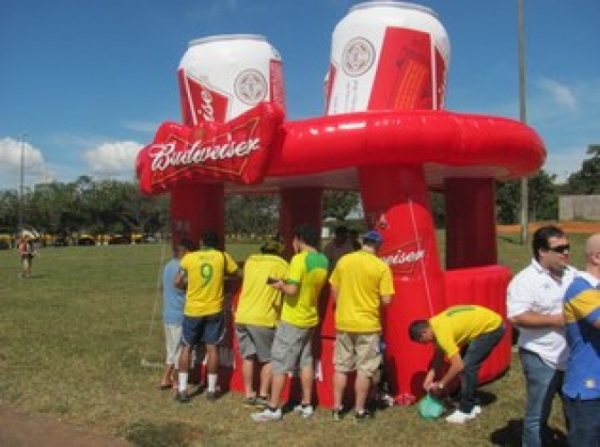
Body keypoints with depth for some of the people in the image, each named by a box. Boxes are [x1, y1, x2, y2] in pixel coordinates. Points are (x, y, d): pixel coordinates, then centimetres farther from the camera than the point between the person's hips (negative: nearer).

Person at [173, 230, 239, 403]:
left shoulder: (189, 258, -4)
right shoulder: (223, 257, -2)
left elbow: (177, 282, -4)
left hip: (192, 310, 0)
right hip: (214, 310, 0)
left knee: (186, 347, 11)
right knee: (212, 348, 7)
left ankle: (182, 390, 11)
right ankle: (211, 390, 13)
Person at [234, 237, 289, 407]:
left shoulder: (250, 260, 11)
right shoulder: (281, 264, -1)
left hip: (242, 316, 4)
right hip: (264, 319, -4)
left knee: (248, 357, 14)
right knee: (268, 359, 11)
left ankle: (249, 395, 17)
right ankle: (263, 395, 10)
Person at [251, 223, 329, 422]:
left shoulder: (299, 259, -20)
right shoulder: (323, 261, 3)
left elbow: (292, 290, -26)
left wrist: (280, 285, -7)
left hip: (292, 320, -7)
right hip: (310, 319, 7)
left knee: (279, 364, 1)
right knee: (306, 362, 16)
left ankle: (273, 408, 6)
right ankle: (306, 405, 23)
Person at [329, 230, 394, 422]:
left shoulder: (343, 261, -1)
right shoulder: (382, 267, -11)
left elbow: (334, 291, 6)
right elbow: (386, 300, -12)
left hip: (343, 323, 3)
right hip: (368, 325, -3)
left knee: (341, 367, 14)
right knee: (364, 369, 8)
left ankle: (337, 408, 20)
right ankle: (359, 411, 15)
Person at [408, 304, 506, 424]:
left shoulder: (442, 332, -27)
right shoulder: (435, 324, 1)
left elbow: (458, 366, -26)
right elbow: (439, 353, 16)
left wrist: (440, 385, -13)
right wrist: (430, 376, 11)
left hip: (492, 327, -10)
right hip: (485, 323, 10)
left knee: (467, 366, -11)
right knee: (467, 364, 11)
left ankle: (466, 411, -1)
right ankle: (471, 405, 20)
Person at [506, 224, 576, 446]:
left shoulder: (573, 275, 6)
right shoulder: (525, 280, -15)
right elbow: (517, 317, -23)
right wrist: (555, 320, -21)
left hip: (574, 357, 7)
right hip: (542, 359, -6)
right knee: (537, 415, 7)